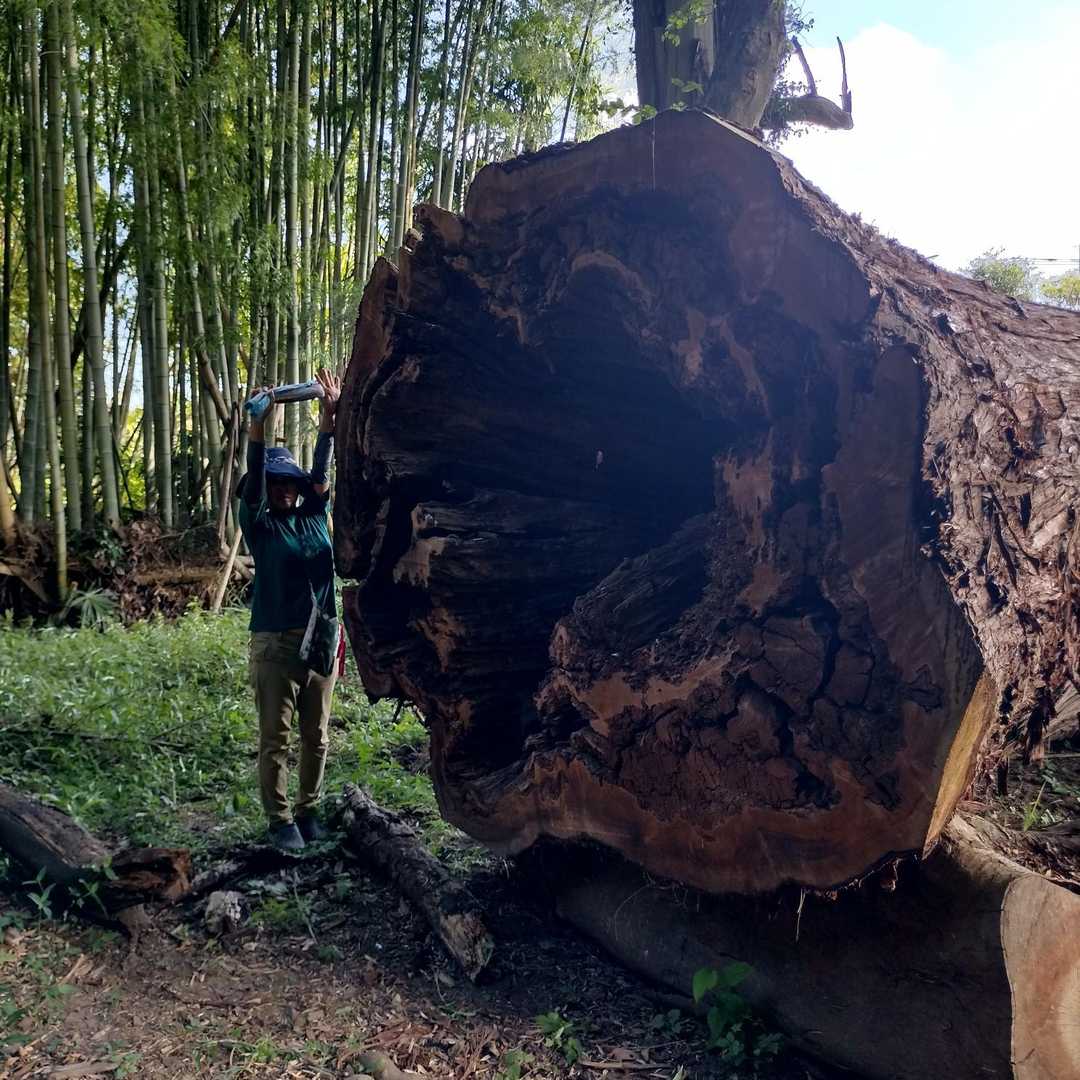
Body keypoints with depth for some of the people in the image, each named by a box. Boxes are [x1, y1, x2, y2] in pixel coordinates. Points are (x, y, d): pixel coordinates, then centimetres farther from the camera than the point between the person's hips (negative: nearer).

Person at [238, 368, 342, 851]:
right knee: (275, 738, 0)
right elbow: (253, 480, -14)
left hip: (321, 638, 4)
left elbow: (320, 470, 2)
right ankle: (281, 821, 10)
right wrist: (259, 429, -27)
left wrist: (329, 414, -7)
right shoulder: (258, 525, 1)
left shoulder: (314, 517, 11)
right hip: (275, 642, -4)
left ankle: (308, 811, 24)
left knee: (316, 736, 11)